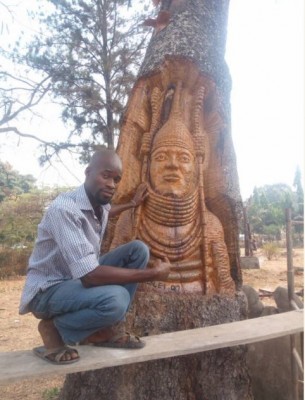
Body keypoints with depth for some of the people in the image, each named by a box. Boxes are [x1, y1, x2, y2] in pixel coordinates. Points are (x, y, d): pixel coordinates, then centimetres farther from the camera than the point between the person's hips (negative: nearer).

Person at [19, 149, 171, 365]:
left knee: (138, 249, -3)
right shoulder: (64, 209, -29)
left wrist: (132, 204, 32)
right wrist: (153, 274, -30)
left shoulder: (99, 202, -2)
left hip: (81, 279, 9)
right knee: (115, 299, -35)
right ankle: (54, 329, -5)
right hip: (48, 290, -9)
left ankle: (110, 329, 2)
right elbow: (89, 275, -35)